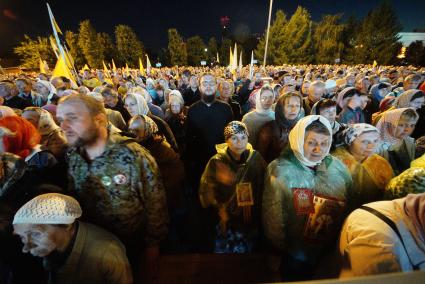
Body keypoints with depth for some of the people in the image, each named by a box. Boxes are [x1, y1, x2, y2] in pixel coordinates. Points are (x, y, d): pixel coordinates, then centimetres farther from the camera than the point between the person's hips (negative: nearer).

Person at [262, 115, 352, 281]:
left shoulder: (339, 169, -9)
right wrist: (279, 252, -8)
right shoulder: (280, 170, -23)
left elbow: (349, 210, 4)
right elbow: (273, 218, -16)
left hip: (332, 254, 4)